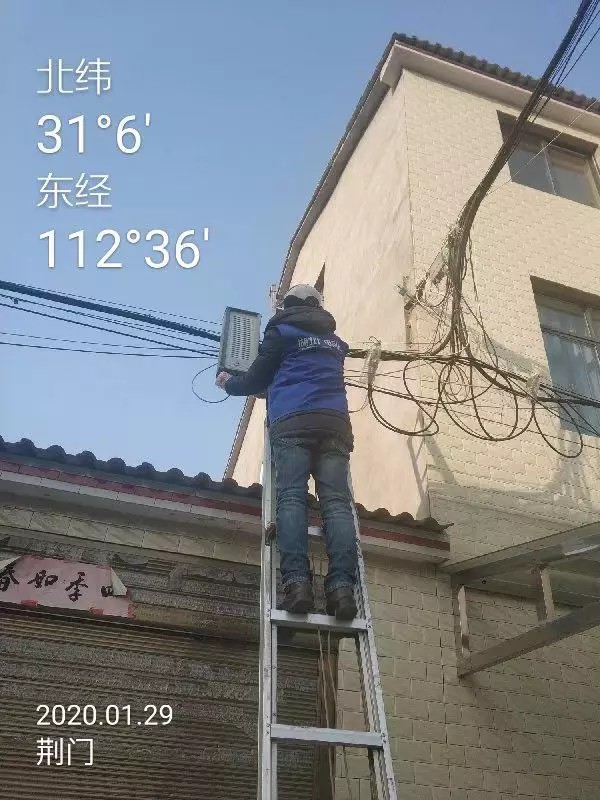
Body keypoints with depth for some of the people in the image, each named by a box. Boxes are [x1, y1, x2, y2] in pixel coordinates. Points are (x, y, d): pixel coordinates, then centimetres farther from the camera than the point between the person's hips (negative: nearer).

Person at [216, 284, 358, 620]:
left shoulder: (281, 332, 17)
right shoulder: (335, 341, 31)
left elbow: (257, 378, 19)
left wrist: (230, 383, 40)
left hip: (292, 421, -3)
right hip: (335, 422, 3)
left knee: (291, 498, -13)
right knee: (337, 502, -10)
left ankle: (297, 581, -31)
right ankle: (342, 585, -27)